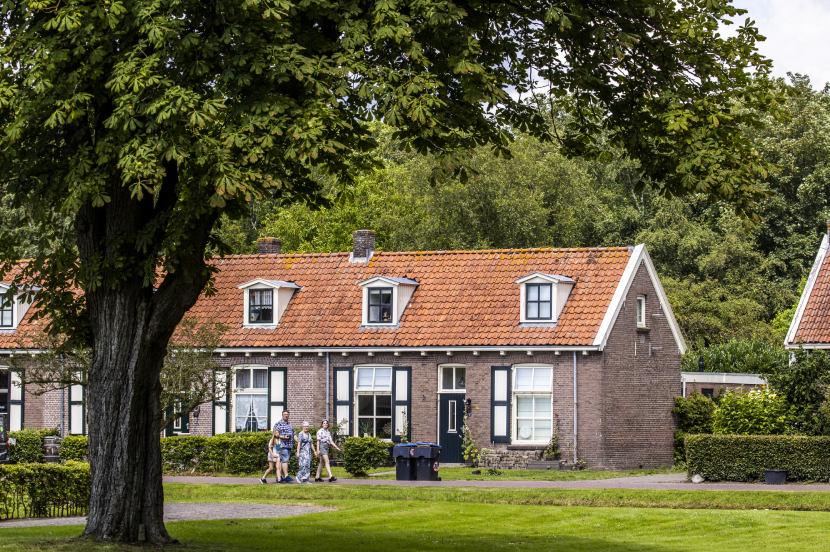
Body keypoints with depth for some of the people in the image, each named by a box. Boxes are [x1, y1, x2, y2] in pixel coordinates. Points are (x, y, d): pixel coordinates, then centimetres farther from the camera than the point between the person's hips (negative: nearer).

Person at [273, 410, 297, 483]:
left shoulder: (289, 425, 21)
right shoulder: (278, 424, -1)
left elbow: (294, 434, 22)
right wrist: (283, 437, -20)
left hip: (289, 445, 7)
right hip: (282, 445, -7)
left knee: (284, 461, 7)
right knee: (285, 460, -14)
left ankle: (281, 477, 10)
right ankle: (286, 476, -19)